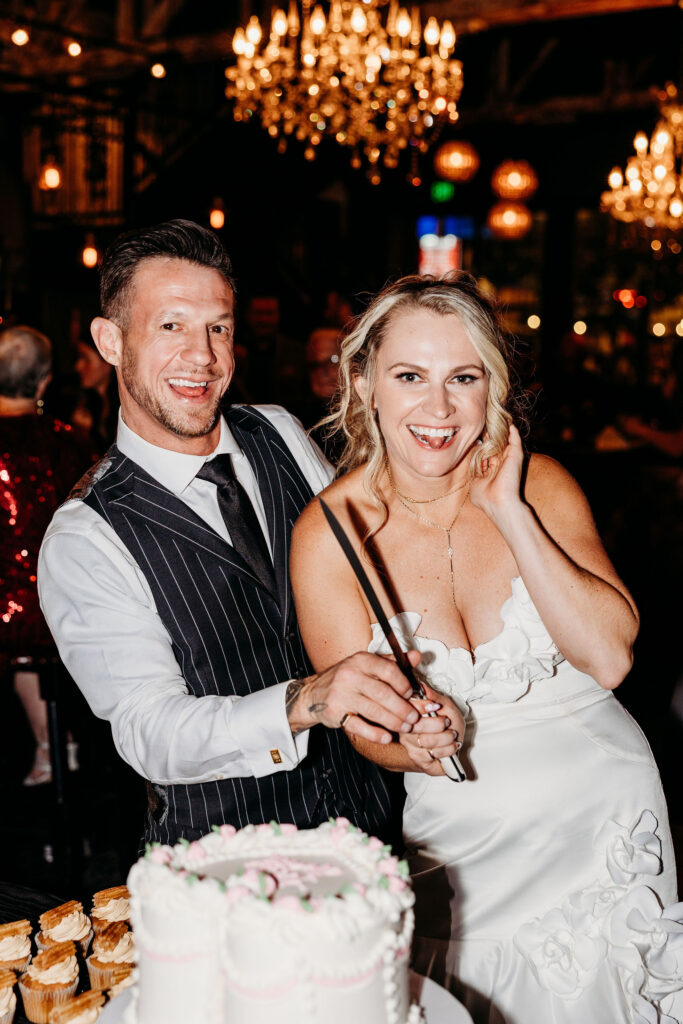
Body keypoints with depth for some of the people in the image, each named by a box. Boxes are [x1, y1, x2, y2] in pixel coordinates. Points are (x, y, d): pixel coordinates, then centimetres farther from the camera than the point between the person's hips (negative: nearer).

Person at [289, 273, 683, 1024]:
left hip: (605, 804, 2)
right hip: (463, 837, -2)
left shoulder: (540, 485, -9)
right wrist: (411, 743, -30)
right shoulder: (328, 534, -14)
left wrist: (509, 512, -21)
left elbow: (609, 658, -17)